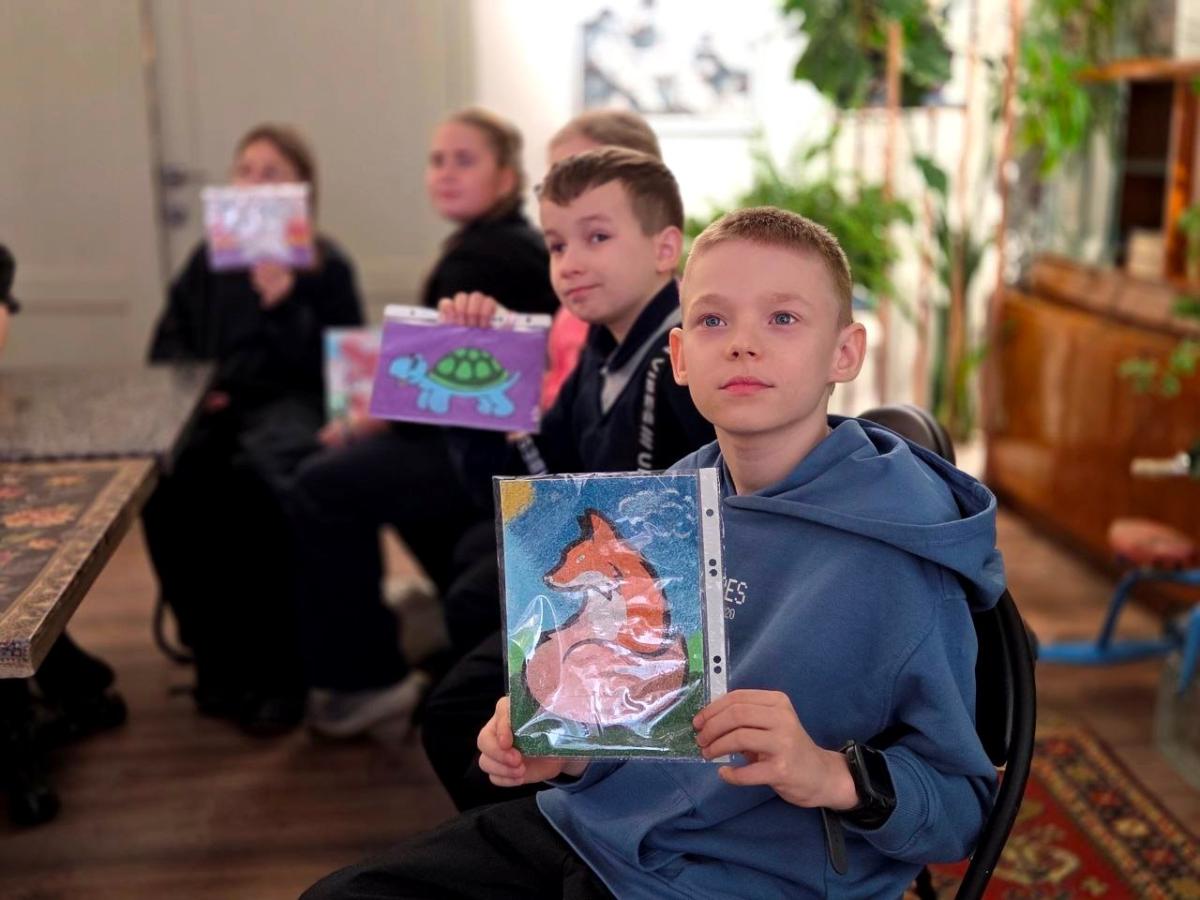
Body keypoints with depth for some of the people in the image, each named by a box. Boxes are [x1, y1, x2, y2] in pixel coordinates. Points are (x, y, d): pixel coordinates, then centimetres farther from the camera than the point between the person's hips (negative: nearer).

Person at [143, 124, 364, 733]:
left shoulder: (325, 266, 6)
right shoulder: (209, 260, 18)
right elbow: (168, 345, 22)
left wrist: (285, 304, -15)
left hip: (291, 406, -4)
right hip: (214, 410, 4)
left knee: (259, 482, -37)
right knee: (163, 483, -29)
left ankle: (274, 668, -21)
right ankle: (217, 656, -13)